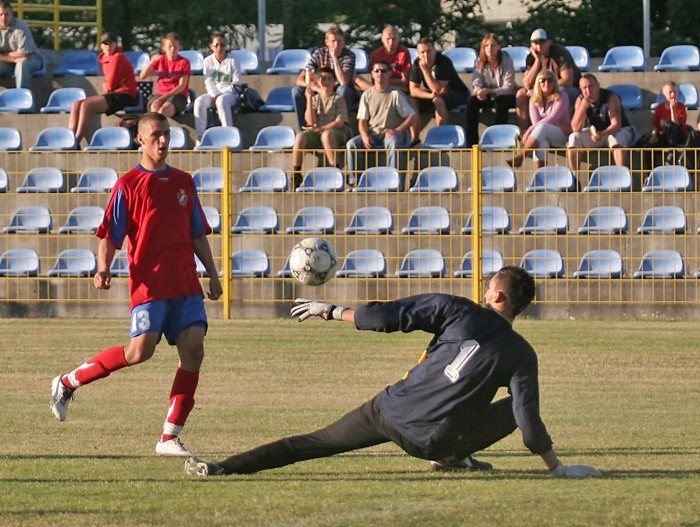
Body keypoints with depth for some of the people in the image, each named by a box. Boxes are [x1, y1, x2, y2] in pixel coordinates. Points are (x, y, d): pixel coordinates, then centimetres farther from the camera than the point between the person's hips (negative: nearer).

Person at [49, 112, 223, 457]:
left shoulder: (183, 182, 16)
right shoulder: (128, 185, 0)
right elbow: (109, 235, -3)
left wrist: (212, 273, 18)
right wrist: (103, 270, -19)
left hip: (186, 284, 5)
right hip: (149, 283, -5)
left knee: (193, 349, -9)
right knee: (140, 350, -17)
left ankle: (170, 438, -4)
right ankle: (67, 383, 5)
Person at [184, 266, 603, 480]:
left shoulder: (457, 311, -3)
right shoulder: (521, 355, -4)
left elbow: (386, 317, -4)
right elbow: (530, 423, -7)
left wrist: (332, 311, 8)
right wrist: (558, 468, 5)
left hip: (388, 411, 1)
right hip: (434, 438, -1)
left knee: (311, 443, 14)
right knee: (513, 407, 14)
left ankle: (223, 468, 7)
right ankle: (455, 458, 13)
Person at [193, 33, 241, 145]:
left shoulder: (232, 61, 2)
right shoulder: (208, 61, 9)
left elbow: (236, 82, -3)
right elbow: (209, 82, 3)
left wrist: (220, 95, -14)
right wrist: (215, 95, -16)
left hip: (229, 93, -3)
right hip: (213, 93, 3)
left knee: (221, 101, -39)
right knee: (199, 101, -29)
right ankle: (200, 136, -30)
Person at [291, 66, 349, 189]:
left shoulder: (338, 99, 8)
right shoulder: (314, 99, 16)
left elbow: (340, 122, -4)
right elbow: (311, 122, 2)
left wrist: (319, 129, -12)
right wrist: (309, 99, 0)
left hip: (336, 133, -3)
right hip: (316, 133, 3)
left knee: (327, 135, -40)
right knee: (300, 136, -30)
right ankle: (296, 173, -29)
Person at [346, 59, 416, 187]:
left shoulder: (396, 94, -2)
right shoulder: (367, 95, 10)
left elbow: (412, 117, -4)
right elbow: (362, 120, 8)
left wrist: (397, 131, -19)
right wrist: (365, 136, -14)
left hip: (391, 134, -3)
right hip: (372, 134, 3)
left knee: (394, 143, -39)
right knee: (352, 144, -24)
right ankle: (353, 180, -21)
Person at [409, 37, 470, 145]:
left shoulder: (444, 62, -24)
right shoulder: (417, 64, -6)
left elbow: (437, 89, -29)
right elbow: (413, 90, -10)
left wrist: (425, 70, -33)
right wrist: (430, 95, -27)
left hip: (458, 95, -6)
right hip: (435, 95, 6)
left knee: (438, 100, -37)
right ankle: (414, 138, -11)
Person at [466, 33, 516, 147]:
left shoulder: (507, 61, -14)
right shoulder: (479, 62, -3)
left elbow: (508, 87, -19)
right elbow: (476, 84, -6)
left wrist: (489, 91, -35)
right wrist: (479, 91, -33)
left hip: (504, 96, -3)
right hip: (487, 97, 3)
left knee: (500, 103, -37)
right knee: (471, 102, -25)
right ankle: (471, 141, -26)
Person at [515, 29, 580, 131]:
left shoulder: (560, 53, -18)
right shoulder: (532, 57, -3)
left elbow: (568, 81, -24)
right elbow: (527, 85, -13)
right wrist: (537, 60, -20)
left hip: (571, 89, -6)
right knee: (521, 94, -13)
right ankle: (523, 132, -16)